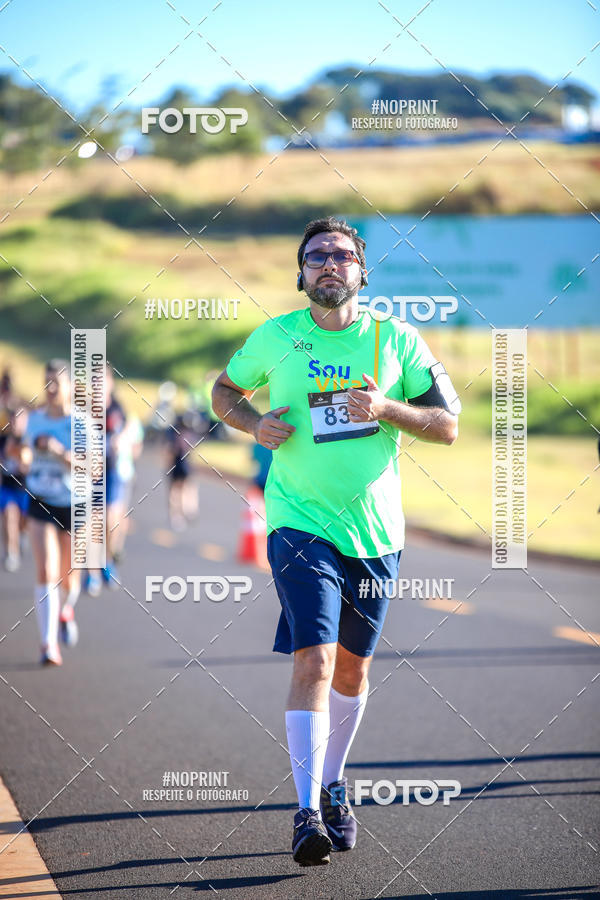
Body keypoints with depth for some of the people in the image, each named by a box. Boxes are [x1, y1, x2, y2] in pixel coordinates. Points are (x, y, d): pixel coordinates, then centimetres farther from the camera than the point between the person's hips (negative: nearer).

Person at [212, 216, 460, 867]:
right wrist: (254, 424, -4)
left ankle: (333, 786, 36)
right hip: (301, 525, -2)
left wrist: (385, 407, -17)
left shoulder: (397, 341, 1)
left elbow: (447, 426, 0)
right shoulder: (274, 338, 0)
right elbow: (224, 389, 17)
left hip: (375, 531, 2)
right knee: (313, 661, -17)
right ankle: (308, 811, -17)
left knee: (352, 669, 14)